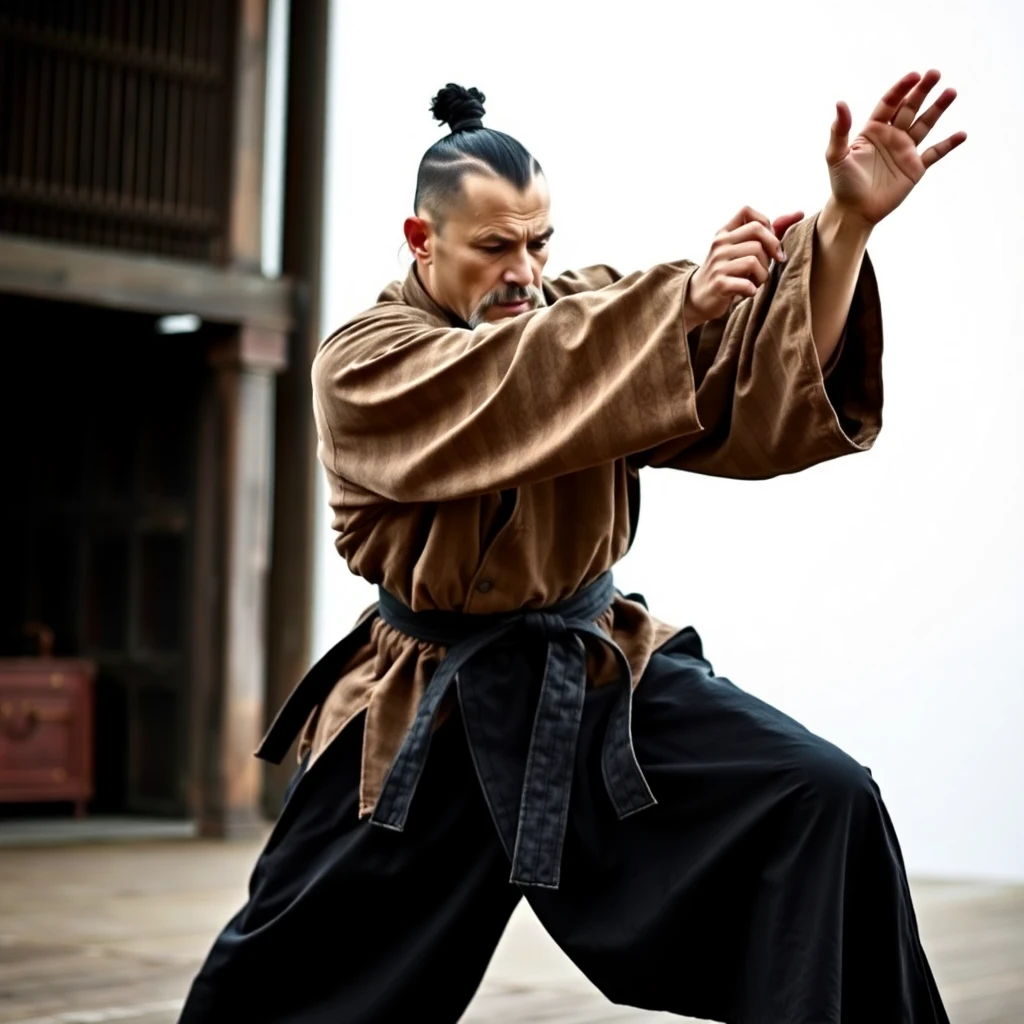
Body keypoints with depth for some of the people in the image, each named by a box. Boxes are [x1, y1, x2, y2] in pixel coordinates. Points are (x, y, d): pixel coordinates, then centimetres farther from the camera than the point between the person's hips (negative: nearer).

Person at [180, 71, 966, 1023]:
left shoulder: (587, 307, 0)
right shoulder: (360, 364, -10)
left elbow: (765, 380, -15)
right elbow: (513, 389, -32)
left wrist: (847, 221, -29)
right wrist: (679, 299, -40)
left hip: (601, 672, 3)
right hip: (428, 708, -2)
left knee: (823, 802, -15)